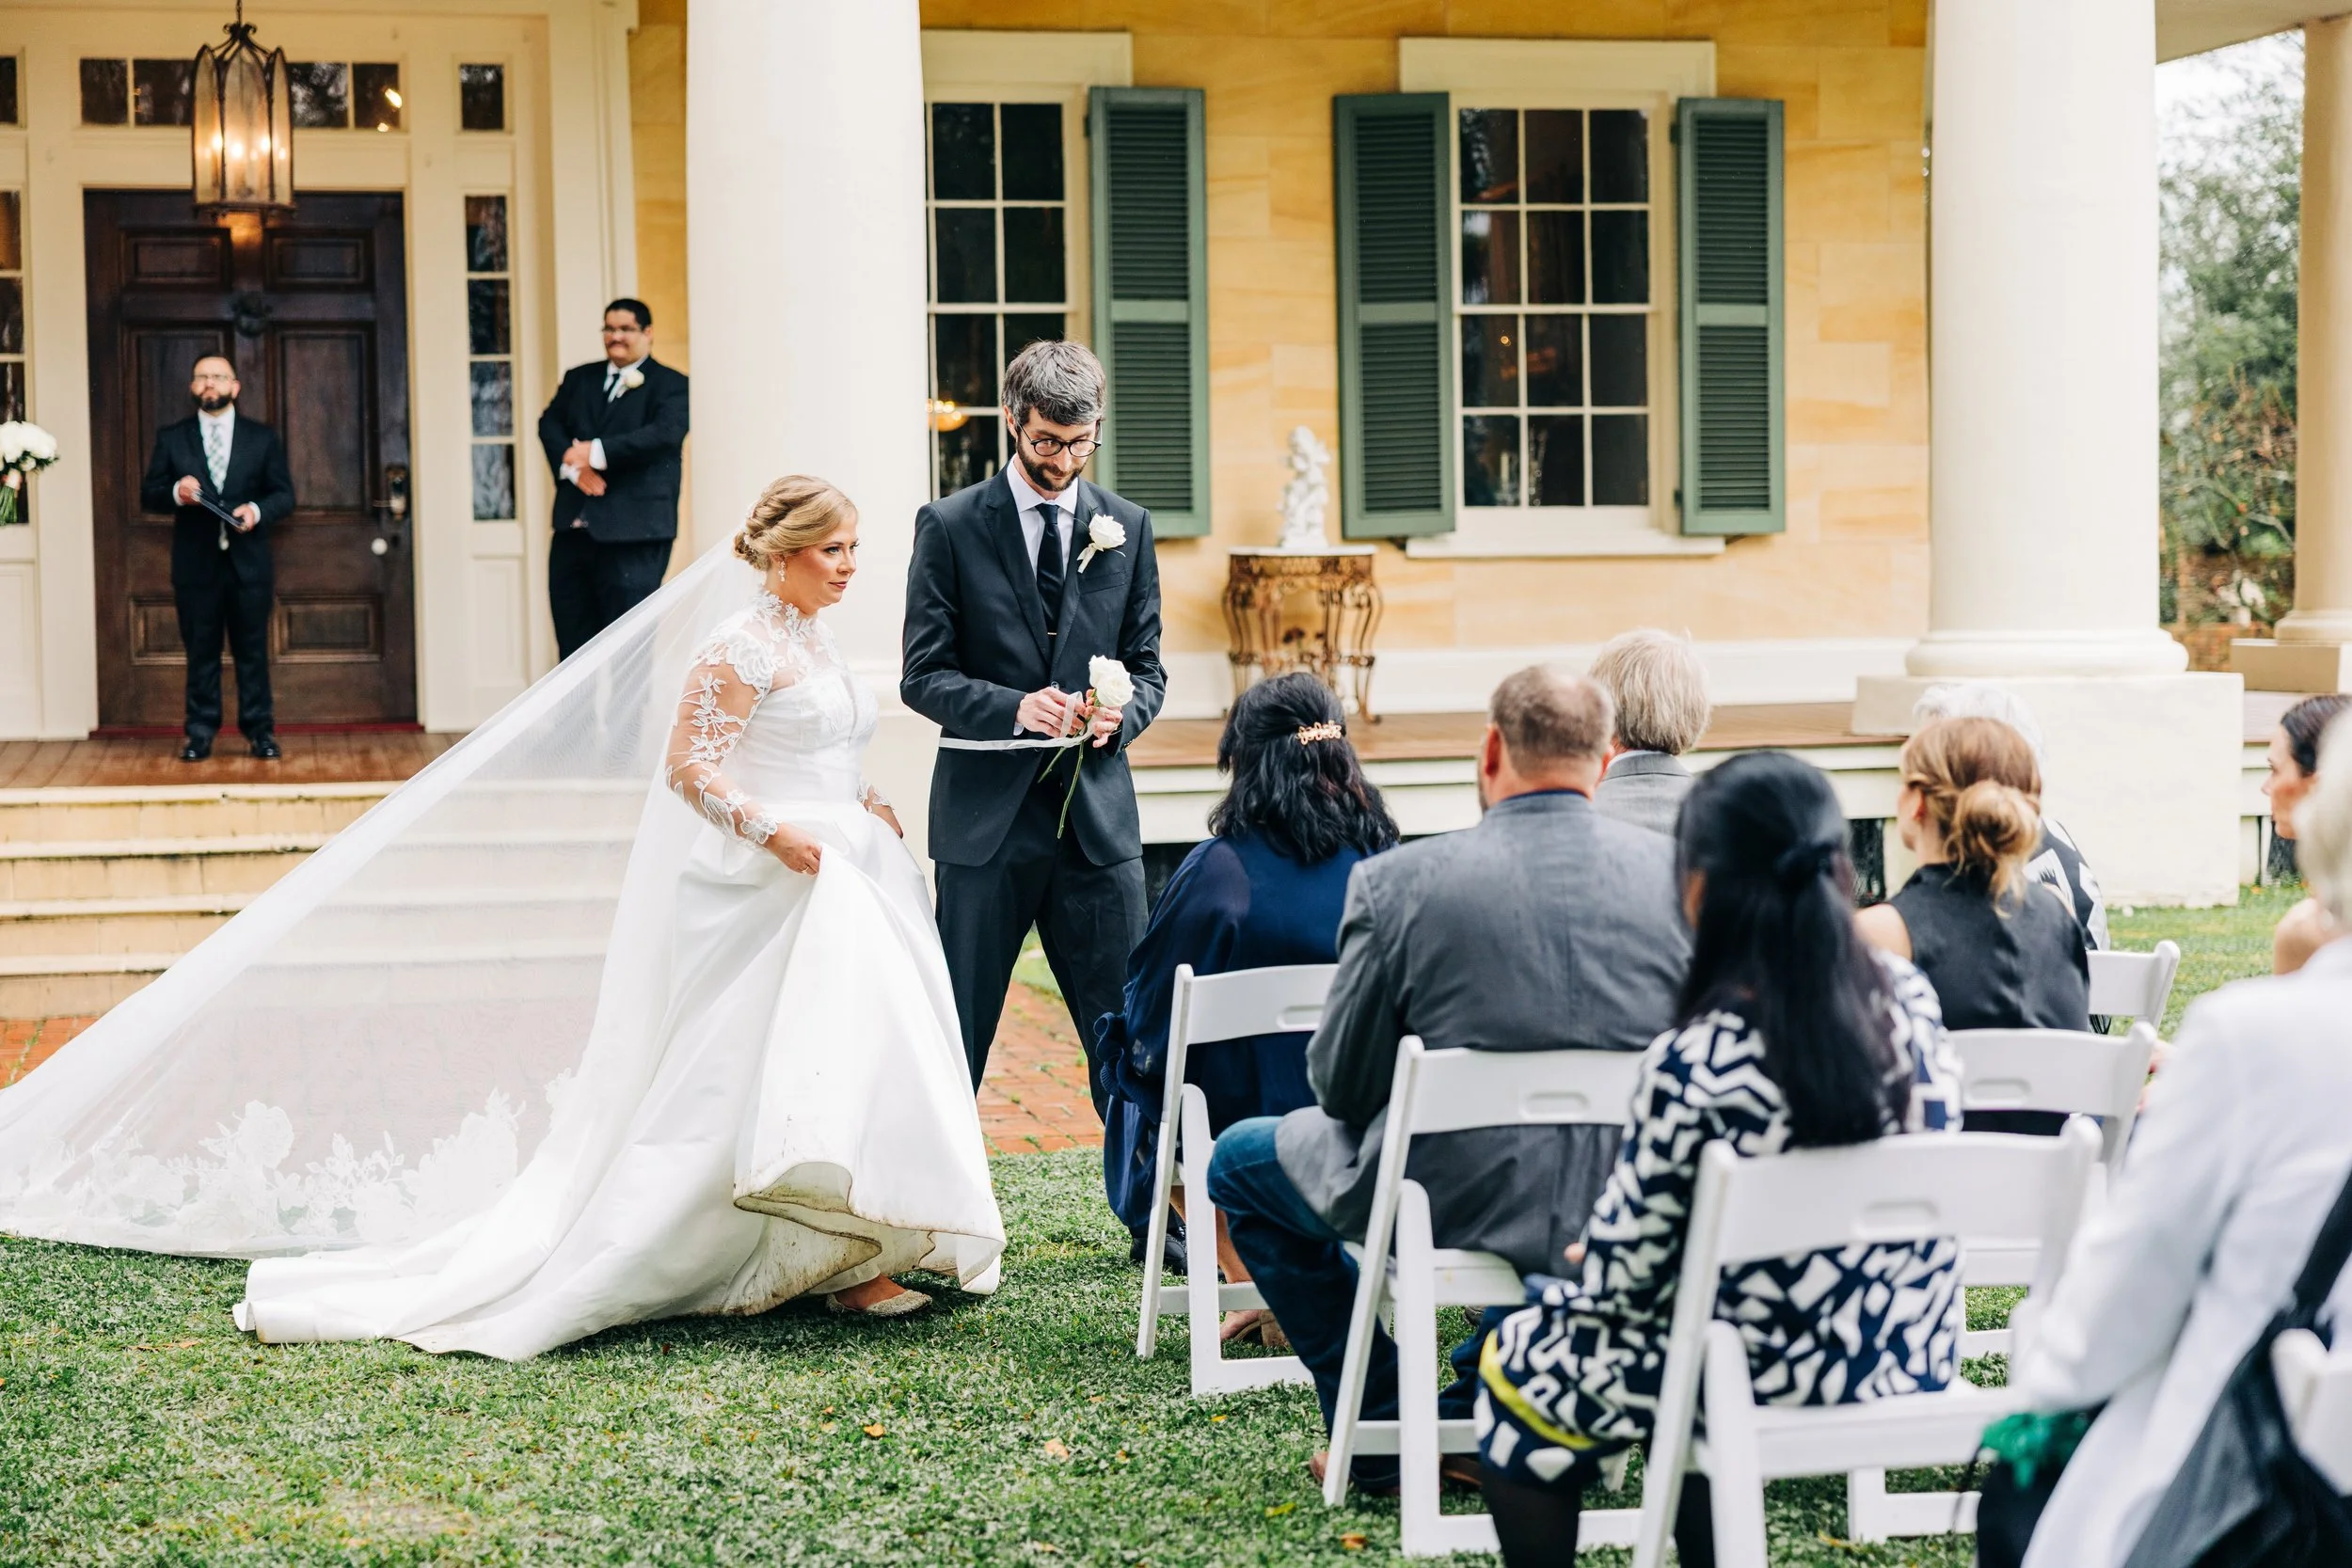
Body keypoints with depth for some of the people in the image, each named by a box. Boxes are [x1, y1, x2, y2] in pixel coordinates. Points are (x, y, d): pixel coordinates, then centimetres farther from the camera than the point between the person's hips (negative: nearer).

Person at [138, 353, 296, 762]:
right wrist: (176, 493, -17)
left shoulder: (263, 438, 7)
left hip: (248, 562, 0)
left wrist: (258, 510, -16)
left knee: (253, 651, 3)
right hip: (195, 563, 0)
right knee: (200, 651, 4)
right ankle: (200, 732, 9)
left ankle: (260, 731, 9)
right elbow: (149, 494, 5)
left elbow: (284, 495, 4)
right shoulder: (171, 438, 7)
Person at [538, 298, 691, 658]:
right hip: (574, 526, 5)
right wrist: (573, 466, -13)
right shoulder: (578, 379, 18)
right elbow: (549, 425, 8)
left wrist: (597, 453, -19)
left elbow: (665, 433, -16)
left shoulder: (671, 385, 1)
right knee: (572, 634, 7)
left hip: (633, 531, -5)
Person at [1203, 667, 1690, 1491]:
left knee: (1242, 1159, 23)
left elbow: (1342, 1089, -5)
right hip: (1629, 1217, 4)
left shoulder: (1398, 881, -14)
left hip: (1453, 1203, -3)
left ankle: (1381, 1437, 24)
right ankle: (1474, 1412, 33)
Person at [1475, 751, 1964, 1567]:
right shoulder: (1912, 1001, -9)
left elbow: (1620, 1276, -17)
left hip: (1770, 1380, -6)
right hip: (1914, 1362, 6)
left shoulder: (1695, 1065, -26)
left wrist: (1585, 1270, 7)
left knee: (1516, 1364, 20)